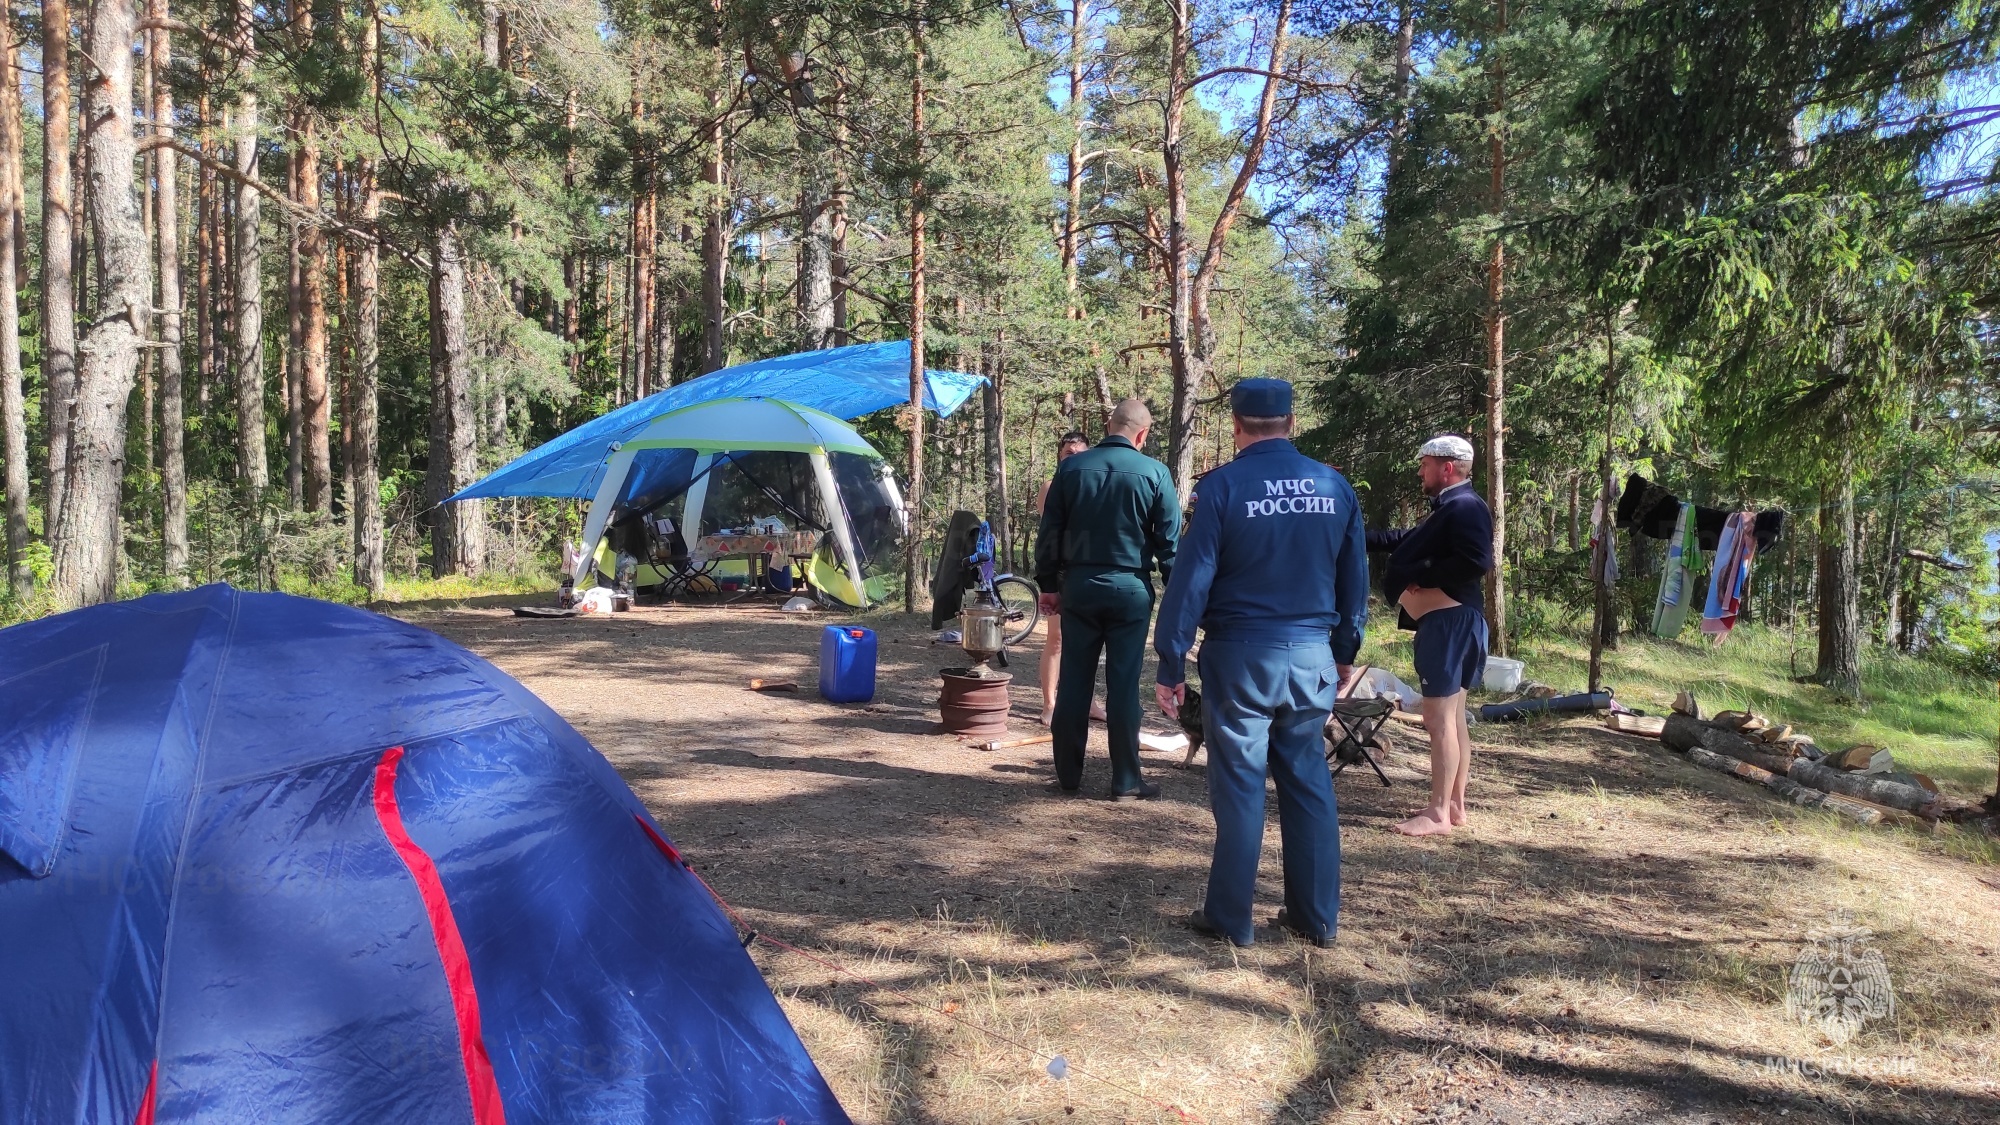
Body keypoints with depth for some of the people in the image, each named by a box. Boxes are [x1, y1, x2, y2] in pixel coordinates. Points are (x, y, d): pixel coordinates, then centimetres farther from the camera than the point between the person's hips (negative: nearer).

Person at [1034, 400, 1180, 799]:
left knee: (1073, 683, 8)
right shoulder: (1154, 473, -5)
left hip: (1078, 586, 2)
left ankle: (1068, 773, 16)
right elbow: (1170, 541, -3)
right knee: (1123, 686, 2)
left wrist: (1048, 584, 12)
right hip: (1131, 589, -2)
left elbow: (1050, 532, 5)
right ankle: (1126, 781, 9)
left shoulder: (1071, 467, 3)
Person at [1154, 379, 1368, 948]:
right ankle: (1316, 916, 22)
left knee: (1239, 785, 4)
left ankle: (1230, 919, 14)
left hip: (1241, 656, -4)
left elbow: (1191, 579, -11)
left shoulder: (1223, 486, -10)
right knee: (1309, 780, 13)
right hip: (1313, 657, 4)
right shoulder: (1335, 486, 3)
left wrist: (1171, 666, -6)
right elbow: (1355, 579, 10)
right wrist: (1345, 651, 21)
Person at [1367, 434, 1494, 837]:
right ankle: (1454, 805, 20)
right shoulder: (1447, 508, 18)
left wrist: (1418, 574, -17)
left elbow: (1476, 563, -26)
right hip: (1441, 622, 11)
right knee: (1453, 718, 13)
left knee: (1439, 719, -9)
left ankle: (1438, 814, -6)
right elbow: (1408, 541, 25)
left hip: (1449, 622, -11)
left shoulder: (1465, 506, -14)